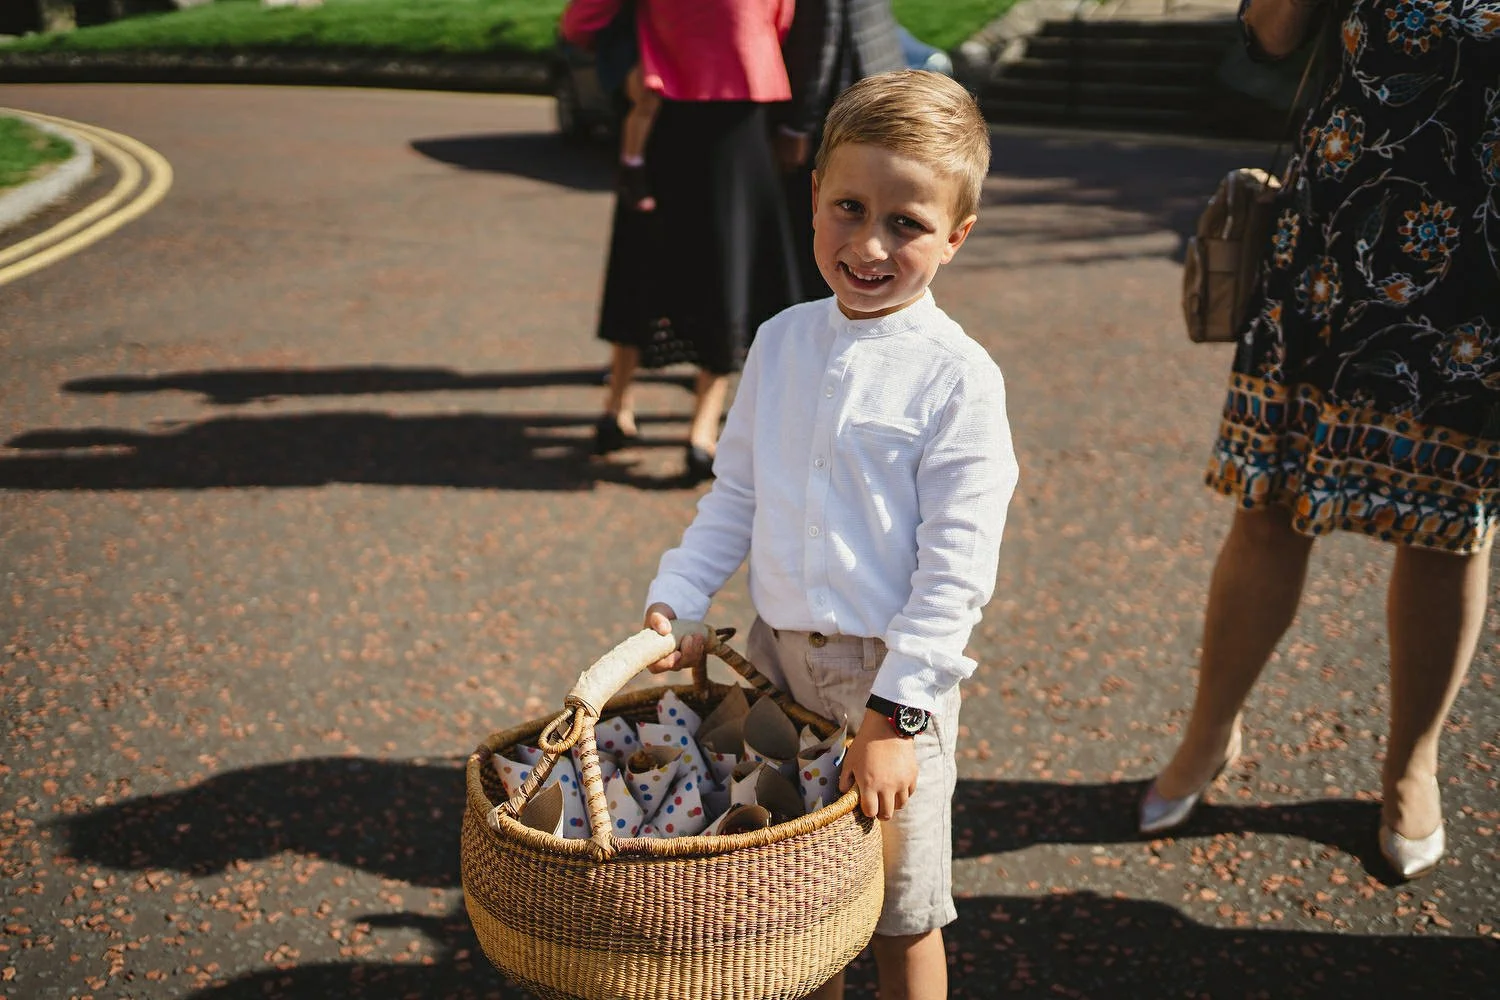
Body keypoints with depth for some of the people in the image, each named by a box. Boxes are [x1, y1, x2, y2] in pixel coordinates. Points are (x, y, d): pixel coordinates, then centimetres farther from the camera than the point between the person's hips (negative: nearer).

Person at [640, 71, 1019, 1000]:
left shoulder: (958, 378, -14)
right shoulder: (782, 341, 3)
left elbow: (957, 566, -15)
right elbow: (736, 494, 11)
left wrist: (896, 711, -18)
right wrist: (673, 603, 3)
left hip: (893, 676, -4)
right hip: (778, 653, 5)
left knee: (902, 916, 11)